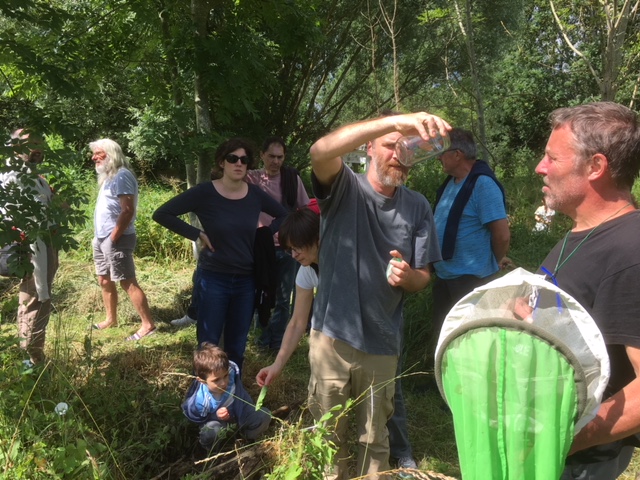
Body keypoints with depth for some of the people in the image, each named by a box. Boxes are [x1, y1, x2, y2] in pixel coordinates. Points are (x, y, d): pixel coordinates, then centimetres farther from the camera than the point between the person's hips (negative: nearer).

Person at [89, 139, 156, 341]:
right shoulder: (108, 176, 15)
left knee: (127, 282, -8)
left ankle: (148, 325, -3)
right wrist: (99, 236, 13)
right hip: (101, 238, 10)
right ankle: (111, 319, 31)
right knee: (104, 280, 17)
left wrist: (114, 237, -20)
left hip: (116, 239, -10)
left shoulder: (122, 176, -15)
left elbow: (127, 211, -23)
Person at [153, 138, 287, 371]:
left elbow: (283, 215, 16)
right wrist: (198, 234, -12)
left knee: (237, 346, 13)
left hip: (246, 280, 3)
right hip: (213, 279, -3)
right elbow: (162, 214, -10)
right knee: (209, 344, 4)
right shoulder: (205, 192, -11)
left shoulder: (254, 194, -1)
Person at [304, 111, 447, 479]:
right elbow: (321, 151, -33)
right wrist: (395, 120, -43)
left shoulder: (418, 207, -1)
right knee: (329, 436, 17)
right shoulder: (344, 188, -10)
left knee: (375, 438, 19)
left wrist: (408, 277, -22)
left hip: (382, 344, 2)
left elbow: (424, 277, 4)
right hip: (332, 337, -2)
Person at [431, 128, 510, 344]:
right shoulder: (451, 181, 7)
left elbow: (502, 234, -21)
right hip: (444, 276, 9)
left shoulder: (483, 184, -19)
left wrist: (495, 262, -5)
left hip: (471, 279, -8)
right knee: (442, 335, 19)